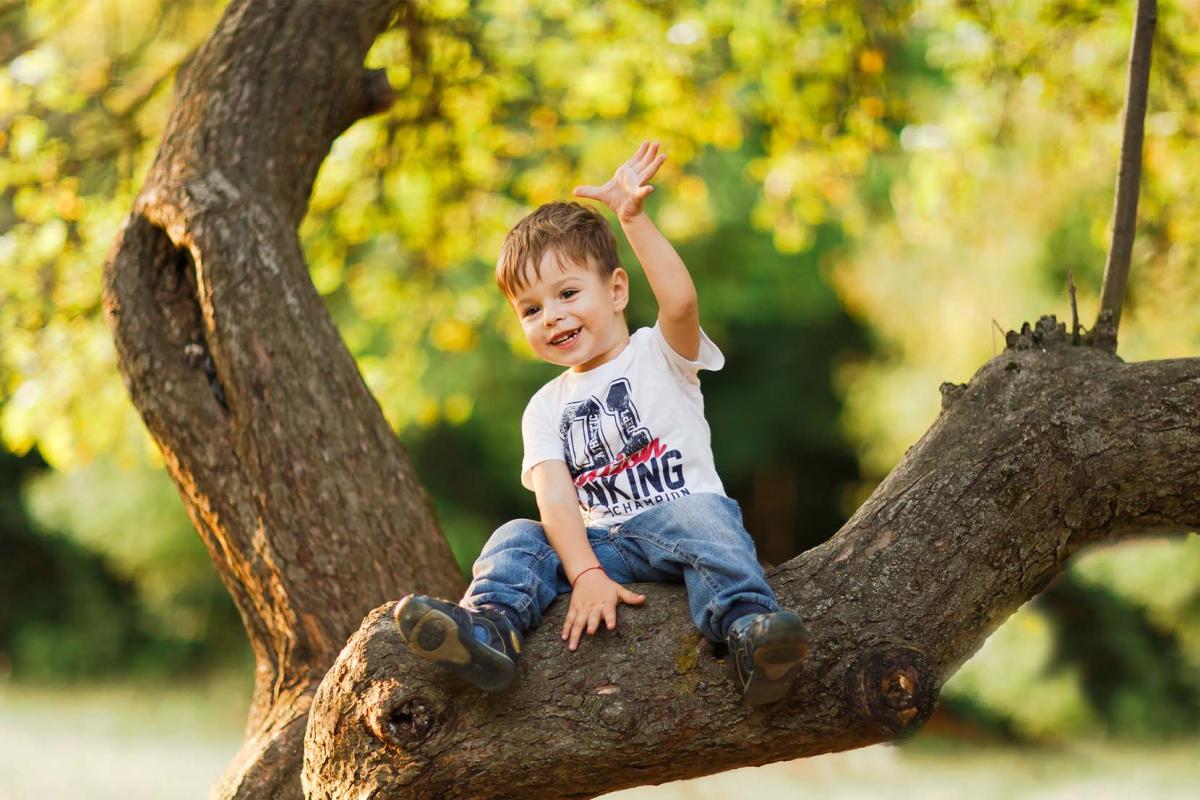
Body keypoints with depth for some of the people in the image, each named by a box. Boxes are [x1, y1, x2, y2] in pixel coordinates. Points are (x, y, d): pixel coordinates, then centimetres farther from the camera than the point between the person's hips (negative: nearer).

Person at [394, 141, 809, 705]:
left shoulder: (659, 356, 5)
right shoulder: (546, 409, 13)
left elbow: (680, 302, -21)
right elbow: (555, 496, -4)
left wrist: (633, 218, -29)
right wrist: (586, 575, -22)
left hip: (681, 518, -3)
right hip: (599, 546, 3)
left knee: (700, 515, -35)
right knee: (518, 538, -19)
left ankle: (748, 628, -55)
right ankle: (486, 629, -45)